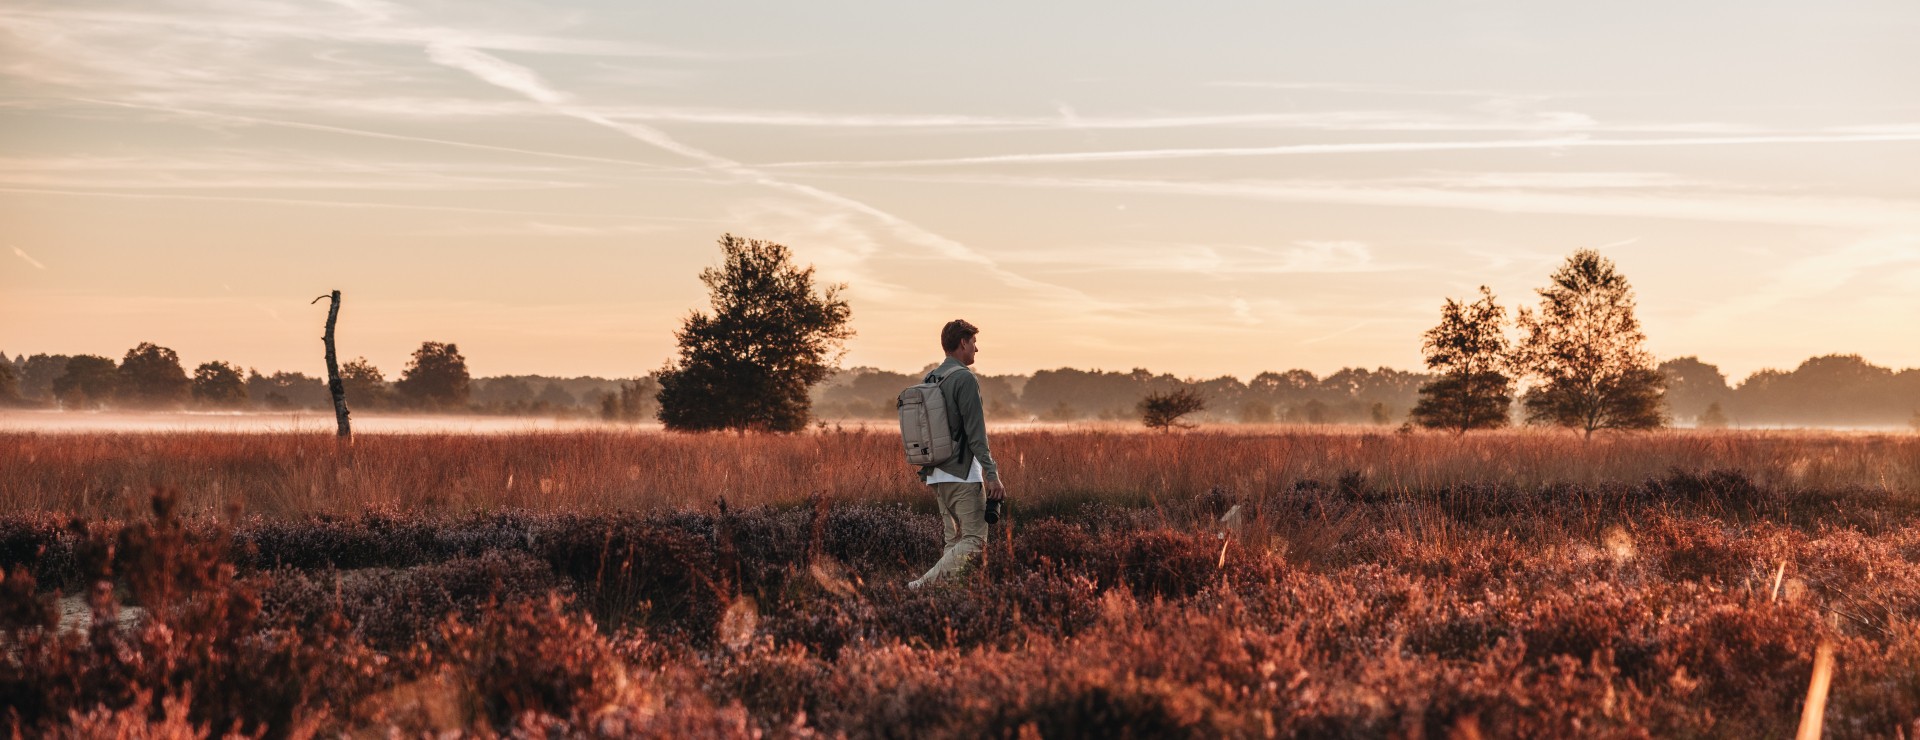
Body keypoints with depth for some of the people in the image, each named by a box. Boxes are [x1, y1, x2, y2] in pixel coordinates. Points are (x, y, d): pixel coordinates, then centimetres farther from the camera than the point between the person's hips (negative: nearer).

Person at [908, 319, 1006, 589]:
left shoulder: (929, 380, 14)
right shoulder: (965, 378, -11)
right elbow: (976, 432, -17)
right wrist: (991, 474, -17)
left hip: (936, 474, 9)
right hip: (962, 475, -9)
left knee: (954, 541, 12)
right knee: (975, 540, -8)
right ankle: (923, 584, -22)